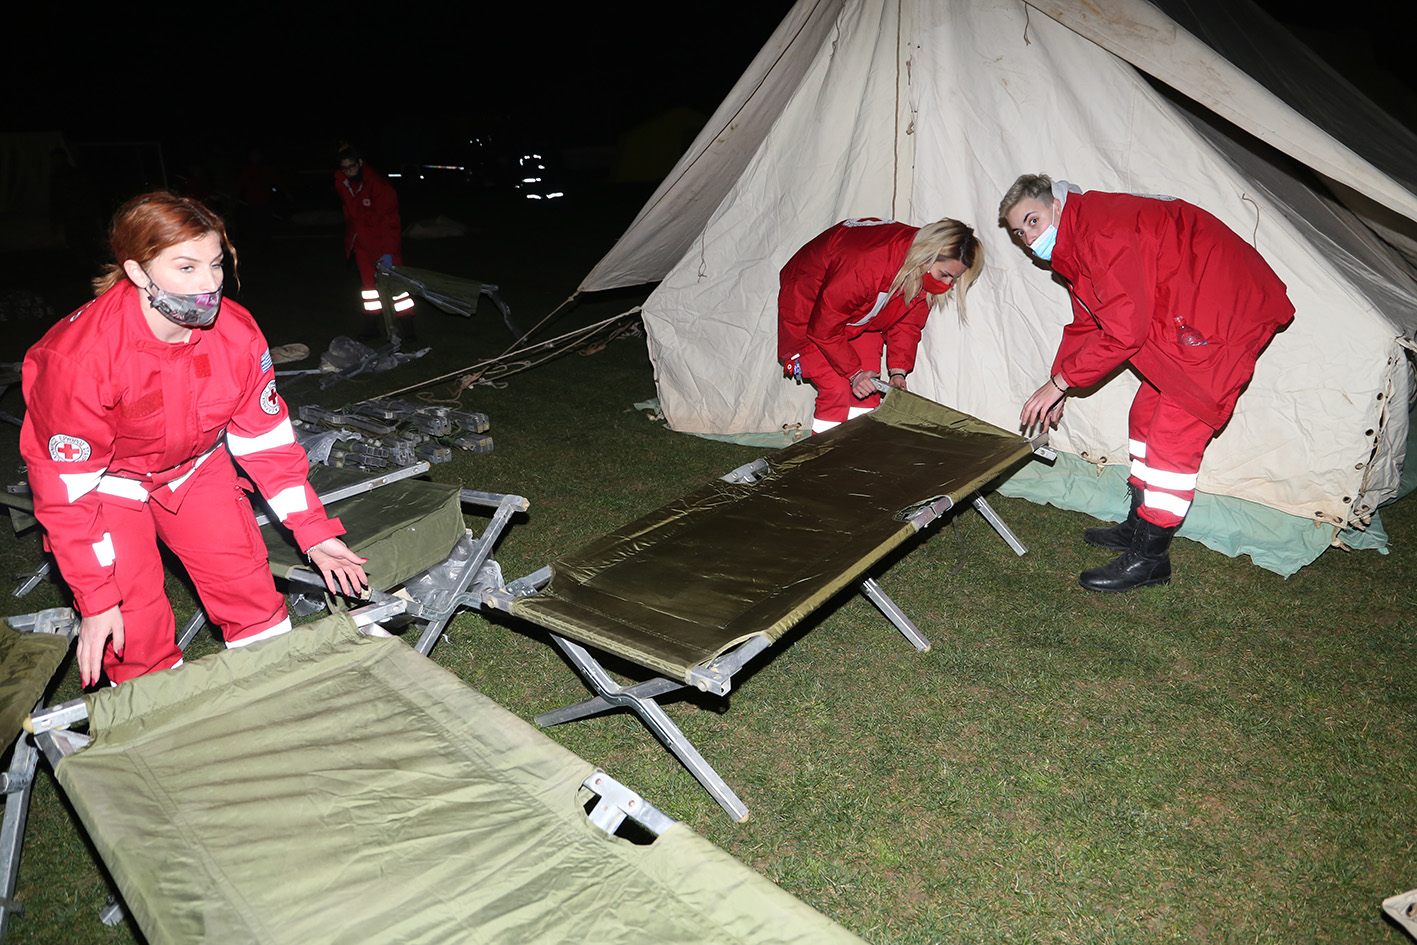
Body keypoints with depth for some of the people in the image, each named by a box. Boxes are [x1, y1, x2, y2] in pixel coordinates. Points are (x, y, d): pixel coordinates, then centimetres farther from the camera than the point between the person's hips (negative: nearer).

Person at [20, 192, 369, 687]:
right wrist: (96, 601, -24)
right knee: (135, 633, -6)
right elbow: (68, 492, -25)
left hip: (195, 466, 4)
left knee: (251, 595, 0)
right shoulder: (78, 357, -33)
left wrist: (314, 531, -13)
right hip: (105, 480, -3)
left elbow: (265, 437, -10)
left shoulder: (237, 333, -21)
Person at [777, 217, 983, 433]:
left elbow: (907, 324, -2)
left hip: (861, 320, 7)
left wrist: (898, 371, -12)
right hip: (810, 307, -7)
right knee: (837, 390, -17)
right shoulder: (865, 267, -42)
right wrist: (853, 372, -26)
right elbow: (824, 327, -31)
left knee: (867, 390, 0)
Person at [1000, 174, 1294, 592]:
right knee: (1146, 415, 15)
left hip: (1228, 313, -11)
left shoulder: (1102, 232, -23)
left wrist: (1060, 380, -16)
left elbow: (1124, 331, -25)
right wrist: (1057, 388, 13)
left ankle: (1149, 557, -1)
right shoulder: (1073, 246, 11)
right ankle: (1139, 526, 29)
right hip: (1186, 318, 11)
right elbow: (1086, 325, 19)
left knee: (1174, 432, -9)